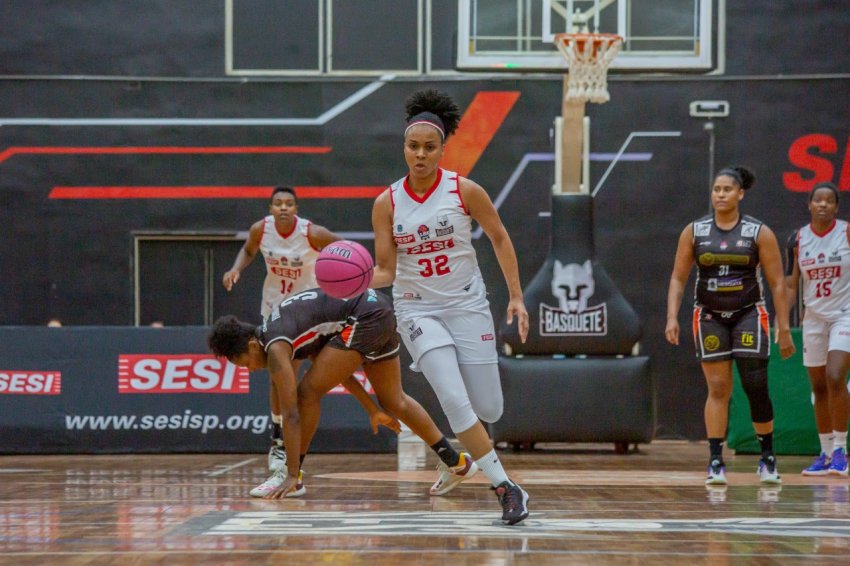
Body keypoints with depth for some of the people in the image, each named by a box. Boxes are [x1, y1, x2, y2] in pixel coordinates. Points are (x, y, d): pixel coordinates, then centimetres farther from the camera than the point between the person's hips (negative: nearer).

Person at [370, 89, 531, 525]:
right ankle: (505, 488, -10)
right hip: (417, 309, 0)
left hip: (467, 304, 0)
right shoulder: (387, 203, -4)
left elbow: (499, 238, 6)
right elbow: (385, 271, -1)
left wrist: (516, 297, 3)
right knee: (455, 402, -18)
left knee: (489, 410, 0)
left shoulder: (465, 191, -6)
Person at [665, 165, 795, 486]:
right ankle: (715, 462, -1)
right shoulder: (694, 232, 3)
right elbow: (678, 278, 6)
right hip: (710, 317, 1)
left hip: (749, 315, -1)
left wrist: (784, 329, -5)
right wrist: (672, 318, -7)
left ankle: (768, 457, 9)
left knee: (756, 387, -7)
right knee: (718, 388, -2)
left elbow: (777, 283, -1)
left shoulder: (759, 233, -2)